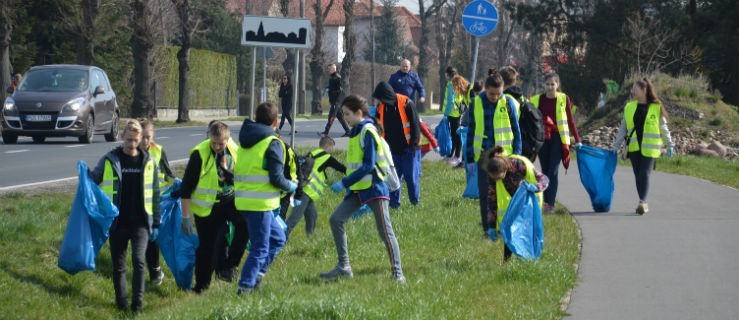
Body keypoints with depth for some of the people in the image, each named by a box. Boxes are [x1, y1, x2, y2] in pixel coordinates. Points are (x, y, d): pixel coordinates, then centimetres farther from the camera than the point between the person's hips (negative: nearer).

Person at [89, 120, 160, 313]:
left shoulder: (148, 162, 4)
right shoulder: (110, 160, 0)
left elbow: (155, 194, 10)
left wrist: (156, 223, 9)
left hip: (140, 222, -1)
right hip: (117, 223, 1)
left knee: (139, 260, -17)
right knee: (118, 266, 8)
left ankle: (137, 303, -9)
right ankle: (122, 304, 21)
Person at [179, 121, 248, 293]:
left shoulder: (234, 150, -3)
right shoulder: (200, 154, -17)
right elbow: (186, 187, -13)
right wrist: (186, 216, -14)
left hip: (231, 201, 3)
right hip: (207, 207, -3)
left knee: (246, 223, -24)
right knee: (208, 246, 0)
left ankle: (230, 265, -12)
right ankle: (201, 286, 18)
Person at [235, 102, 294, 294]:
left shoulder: (244, 142, 15)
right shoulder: (272, 143, -10)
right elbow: (276, 178, -15)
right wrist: (292, 186, 4)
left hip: (243, 201, 8)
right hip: (260, 204, -8)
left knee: (277, 238, 20)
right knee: (260, 249, -1)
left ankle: (256, 274, 13)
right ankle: (246, 286, -4)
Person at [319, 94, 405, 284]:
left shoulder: (368, 132, -14)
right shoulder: (356, 132, 13)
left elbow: (368, 166, -21)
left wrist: (344, 183, -22)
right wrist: (346, 184, 14)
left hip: (374, 188, -9)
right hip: (358, 189, 9)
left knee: (385, 230, -6)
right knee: (336, 219, -1)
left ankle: (398, 274, -2)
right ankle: (343, 267, 5)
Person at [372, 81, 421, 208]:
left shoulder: (406, 104, -13)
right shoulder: (381, 107, 3)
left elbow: (415, 125, -10)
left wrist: (413, 143, -13)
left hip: (408, 149, -5)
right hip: (392, 149, 5)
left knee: (411, 176, -1)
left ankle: (415, 201, 14)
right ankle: (394, 203, 9)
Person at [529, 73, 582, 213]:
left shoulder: (563, 99, 3)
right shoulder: (536, 100, 8)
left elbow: (570, 120, 7)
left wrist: (577, 140, 6)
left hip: (557, 138, -3)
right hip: (542, 139, 3)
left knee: (553, 172, -9)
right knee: (545, 171, 8)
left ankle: (550, 204, -12)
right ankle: (546, 202, 15)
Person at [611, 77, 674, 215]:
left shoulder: (656, 107, -1)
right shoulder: (629, 107, 9)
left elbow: (663, 127, 6)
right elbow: (623, 128, 12)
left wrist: (670, 145, 6)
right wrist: (616, 146, 8)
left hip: (649, 147, -4)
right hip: (634, 147, 4)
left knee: (645, 174, -13)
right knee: (638, 175, 6)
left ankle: (642, 202, -15)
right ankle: (643, 204, 14)